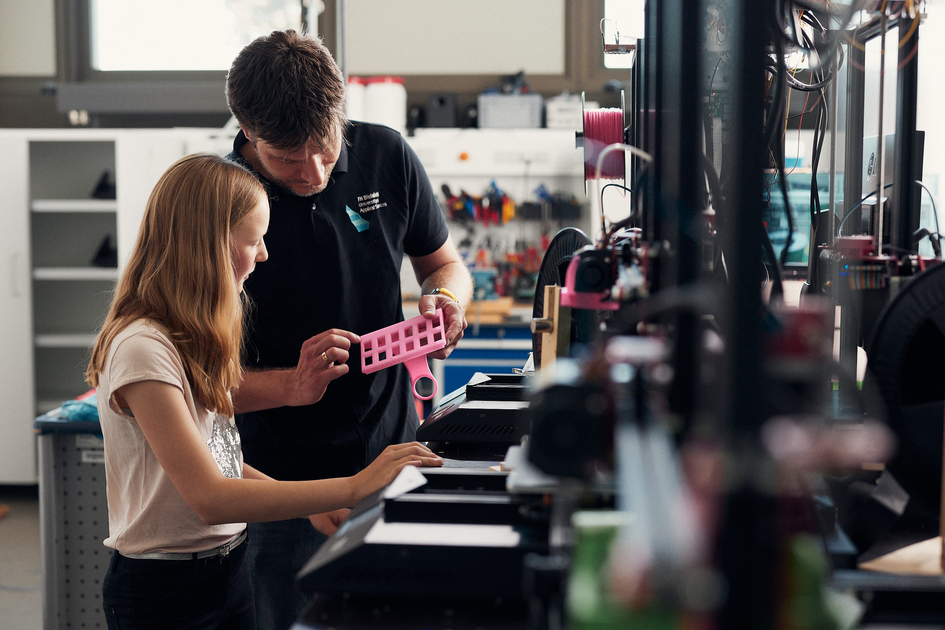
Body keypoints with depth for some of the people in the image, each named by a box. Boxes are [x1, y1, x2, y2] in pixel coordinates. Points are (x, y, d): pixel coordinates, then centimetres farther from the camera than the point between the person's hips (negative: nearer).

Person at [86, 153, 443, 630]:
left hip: (226, 568, 8)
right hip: (164, 589, -8)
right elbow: (210, 498, -27)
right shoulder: (142, 349, -23)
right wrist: (355, 488, -28)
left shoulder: (193, 339, 7)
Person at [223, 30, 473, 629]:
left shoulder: (386, 156, -3)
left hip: (392, 454, 3)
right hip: (284, 482, -3)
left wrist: (446, 299, -10)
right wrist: (291, 384, -27)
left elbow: (445, 262, 13)